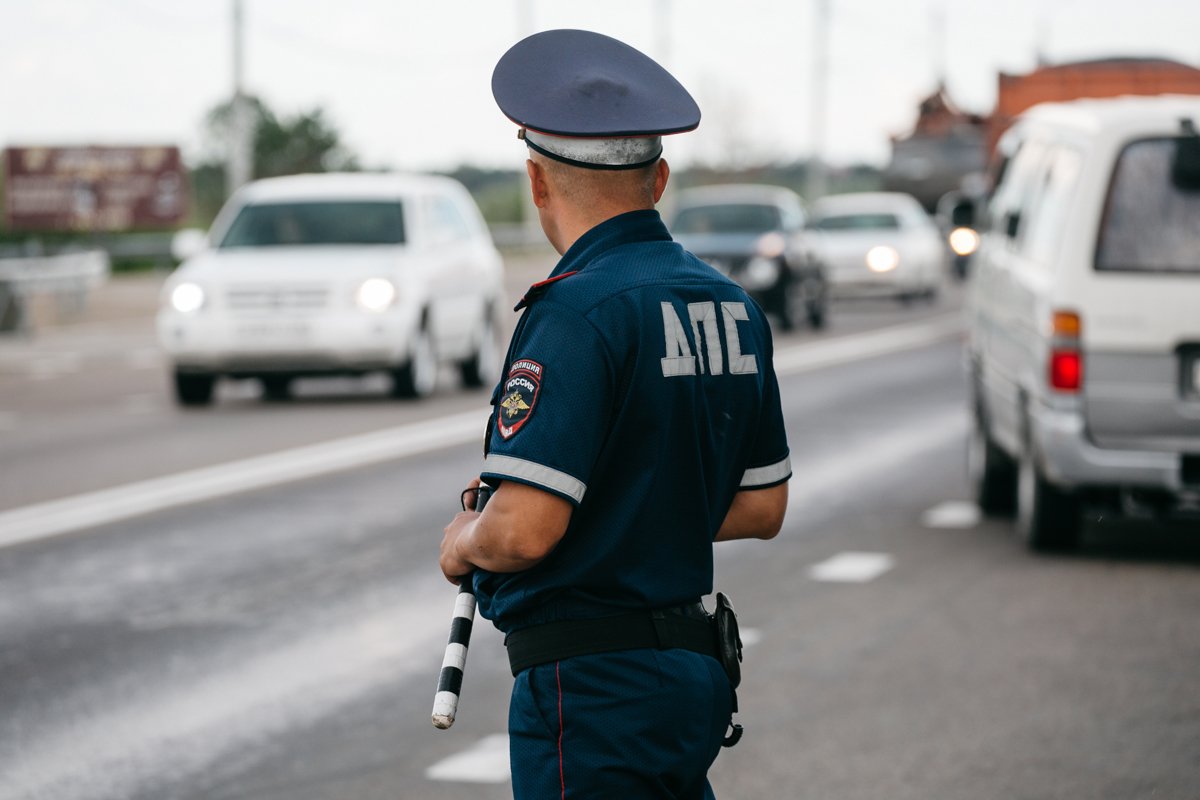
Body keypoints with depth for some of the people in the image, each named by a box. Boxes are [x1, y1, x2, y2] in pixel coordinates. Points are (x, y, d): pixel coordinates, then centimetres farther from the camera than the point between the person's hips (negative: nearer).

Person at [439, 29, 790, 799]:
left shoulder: (578, 312, -18)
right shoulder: (731, 306, 8)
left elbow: (525, 530, -24)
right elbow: (762, 507, 15)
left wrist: (464, 543, -3)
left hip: (592, 681, -8)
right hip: (694, 668, 8)